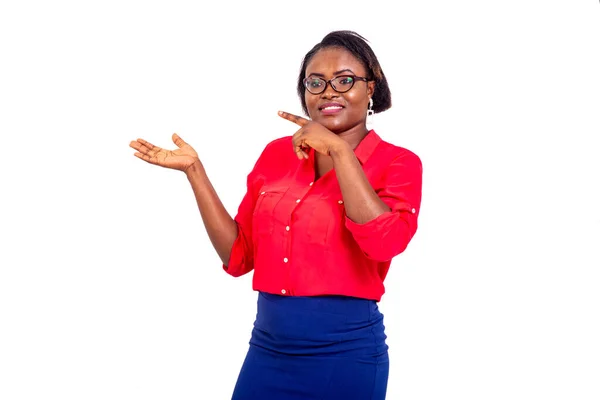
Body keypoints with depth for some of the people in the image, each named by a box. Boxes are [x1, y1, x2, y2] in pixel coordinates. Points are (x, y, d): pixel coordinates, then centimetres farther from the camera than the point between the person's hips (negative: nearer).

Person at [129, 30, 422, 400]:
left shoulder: (398, 163, -5)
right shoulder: (277, 154, 7)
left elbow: (385, 242, -23)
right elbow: (238, 256, 6)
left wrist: (338, 150, -20)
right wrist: (194, 170, 0)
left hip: (344, 352, -4)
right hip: (266, 347, 4)